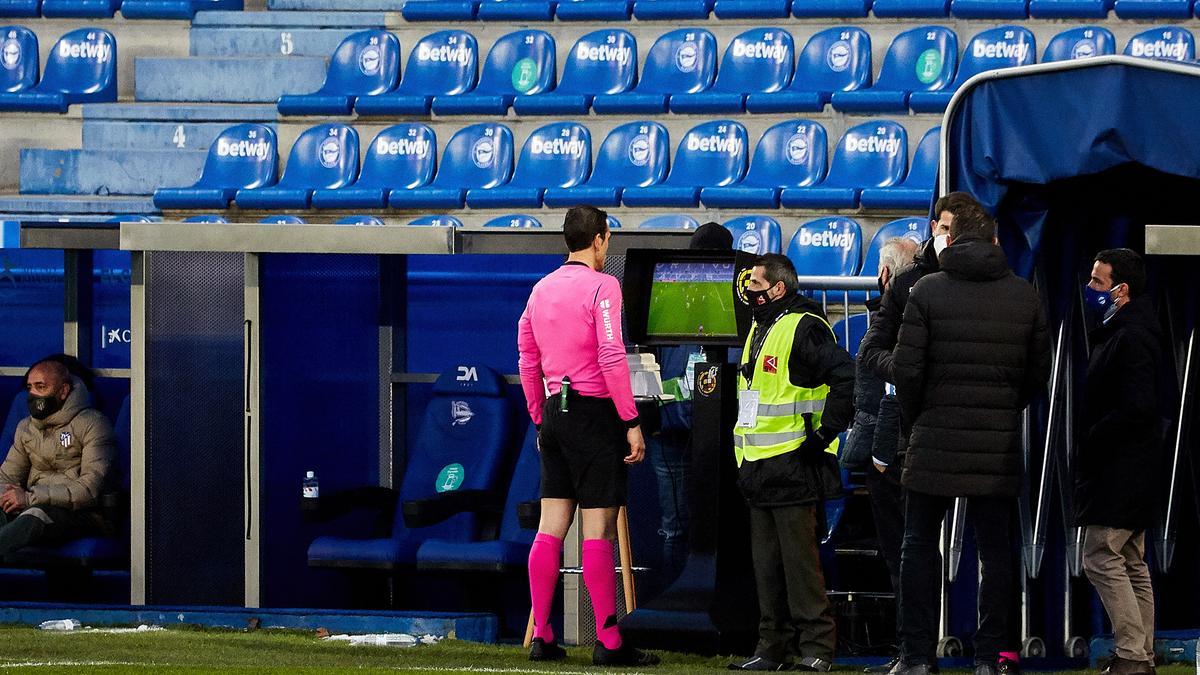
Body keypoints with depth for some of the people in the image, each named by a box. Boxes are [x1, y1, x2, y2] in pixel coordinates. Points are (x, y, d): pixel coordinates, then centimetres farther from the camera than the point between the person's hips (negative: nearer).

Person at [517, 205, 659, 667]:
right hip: (594, 412, -7)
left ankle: (541, 637, 9)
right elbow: (612, 358, -17)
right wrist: (632, 423, -13)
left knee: (550, 528, 9)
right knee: (598, 531, -6)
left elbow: (528, 360, 15)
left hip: (554, 412, 7)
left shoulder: (542, 288, 11)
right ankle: (608, 642, -6)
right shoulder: (601, 286, -10)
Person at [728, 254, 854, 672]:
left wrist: (824, 434, -18)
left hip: (793, 465, -10)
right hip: (760, 466, 10)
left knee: (799, 561, -7)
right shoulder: (760, 329, 18)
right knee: (767, 564, 11)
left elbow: (846, 380, -22)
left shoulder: (804, 330, -13)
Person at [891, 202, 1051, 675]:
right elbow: (1039, 372, 6)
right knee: (995, 547, 8)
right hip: (1000, 442, 2)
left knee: (920, 544, 7)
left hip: (936, 441, -2)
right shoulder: (1024, 295, 3)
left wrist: (916, 418, 6)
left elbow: (906, 369, -10)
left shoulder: (927, 291, -5)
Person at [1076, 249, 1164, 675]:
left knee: (1102, 560, -10)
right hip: (1131, 474, 11)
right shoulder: (1119, 332, 15)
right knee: (1131, 565, 12)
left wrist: (1089, 443, -15)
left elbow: (1137, 408, -25)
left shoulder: (1130, 337, -18)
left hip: (1120, 474, -11)